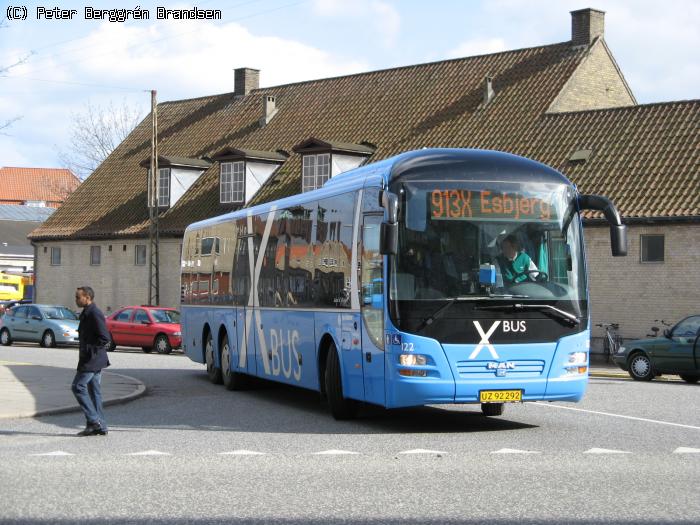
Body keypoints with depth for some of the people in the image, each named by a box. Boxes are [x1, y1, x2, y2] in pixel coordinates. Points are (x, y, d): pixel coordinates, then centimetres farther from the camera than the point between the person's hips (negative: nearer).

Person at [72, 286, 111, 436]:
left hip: (92, 360, -10)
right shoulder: (87, 313, 15)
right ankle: (99, 426, 13)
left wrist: (89, 350, -19)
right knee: (93, 390, 10)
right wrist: (84, 352, 16)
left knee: (78, 387, -9)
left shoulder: (95, 314, -17)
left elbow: (105, 338, -23)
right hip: (92, 360, 10)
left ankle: (94, 421, -7)